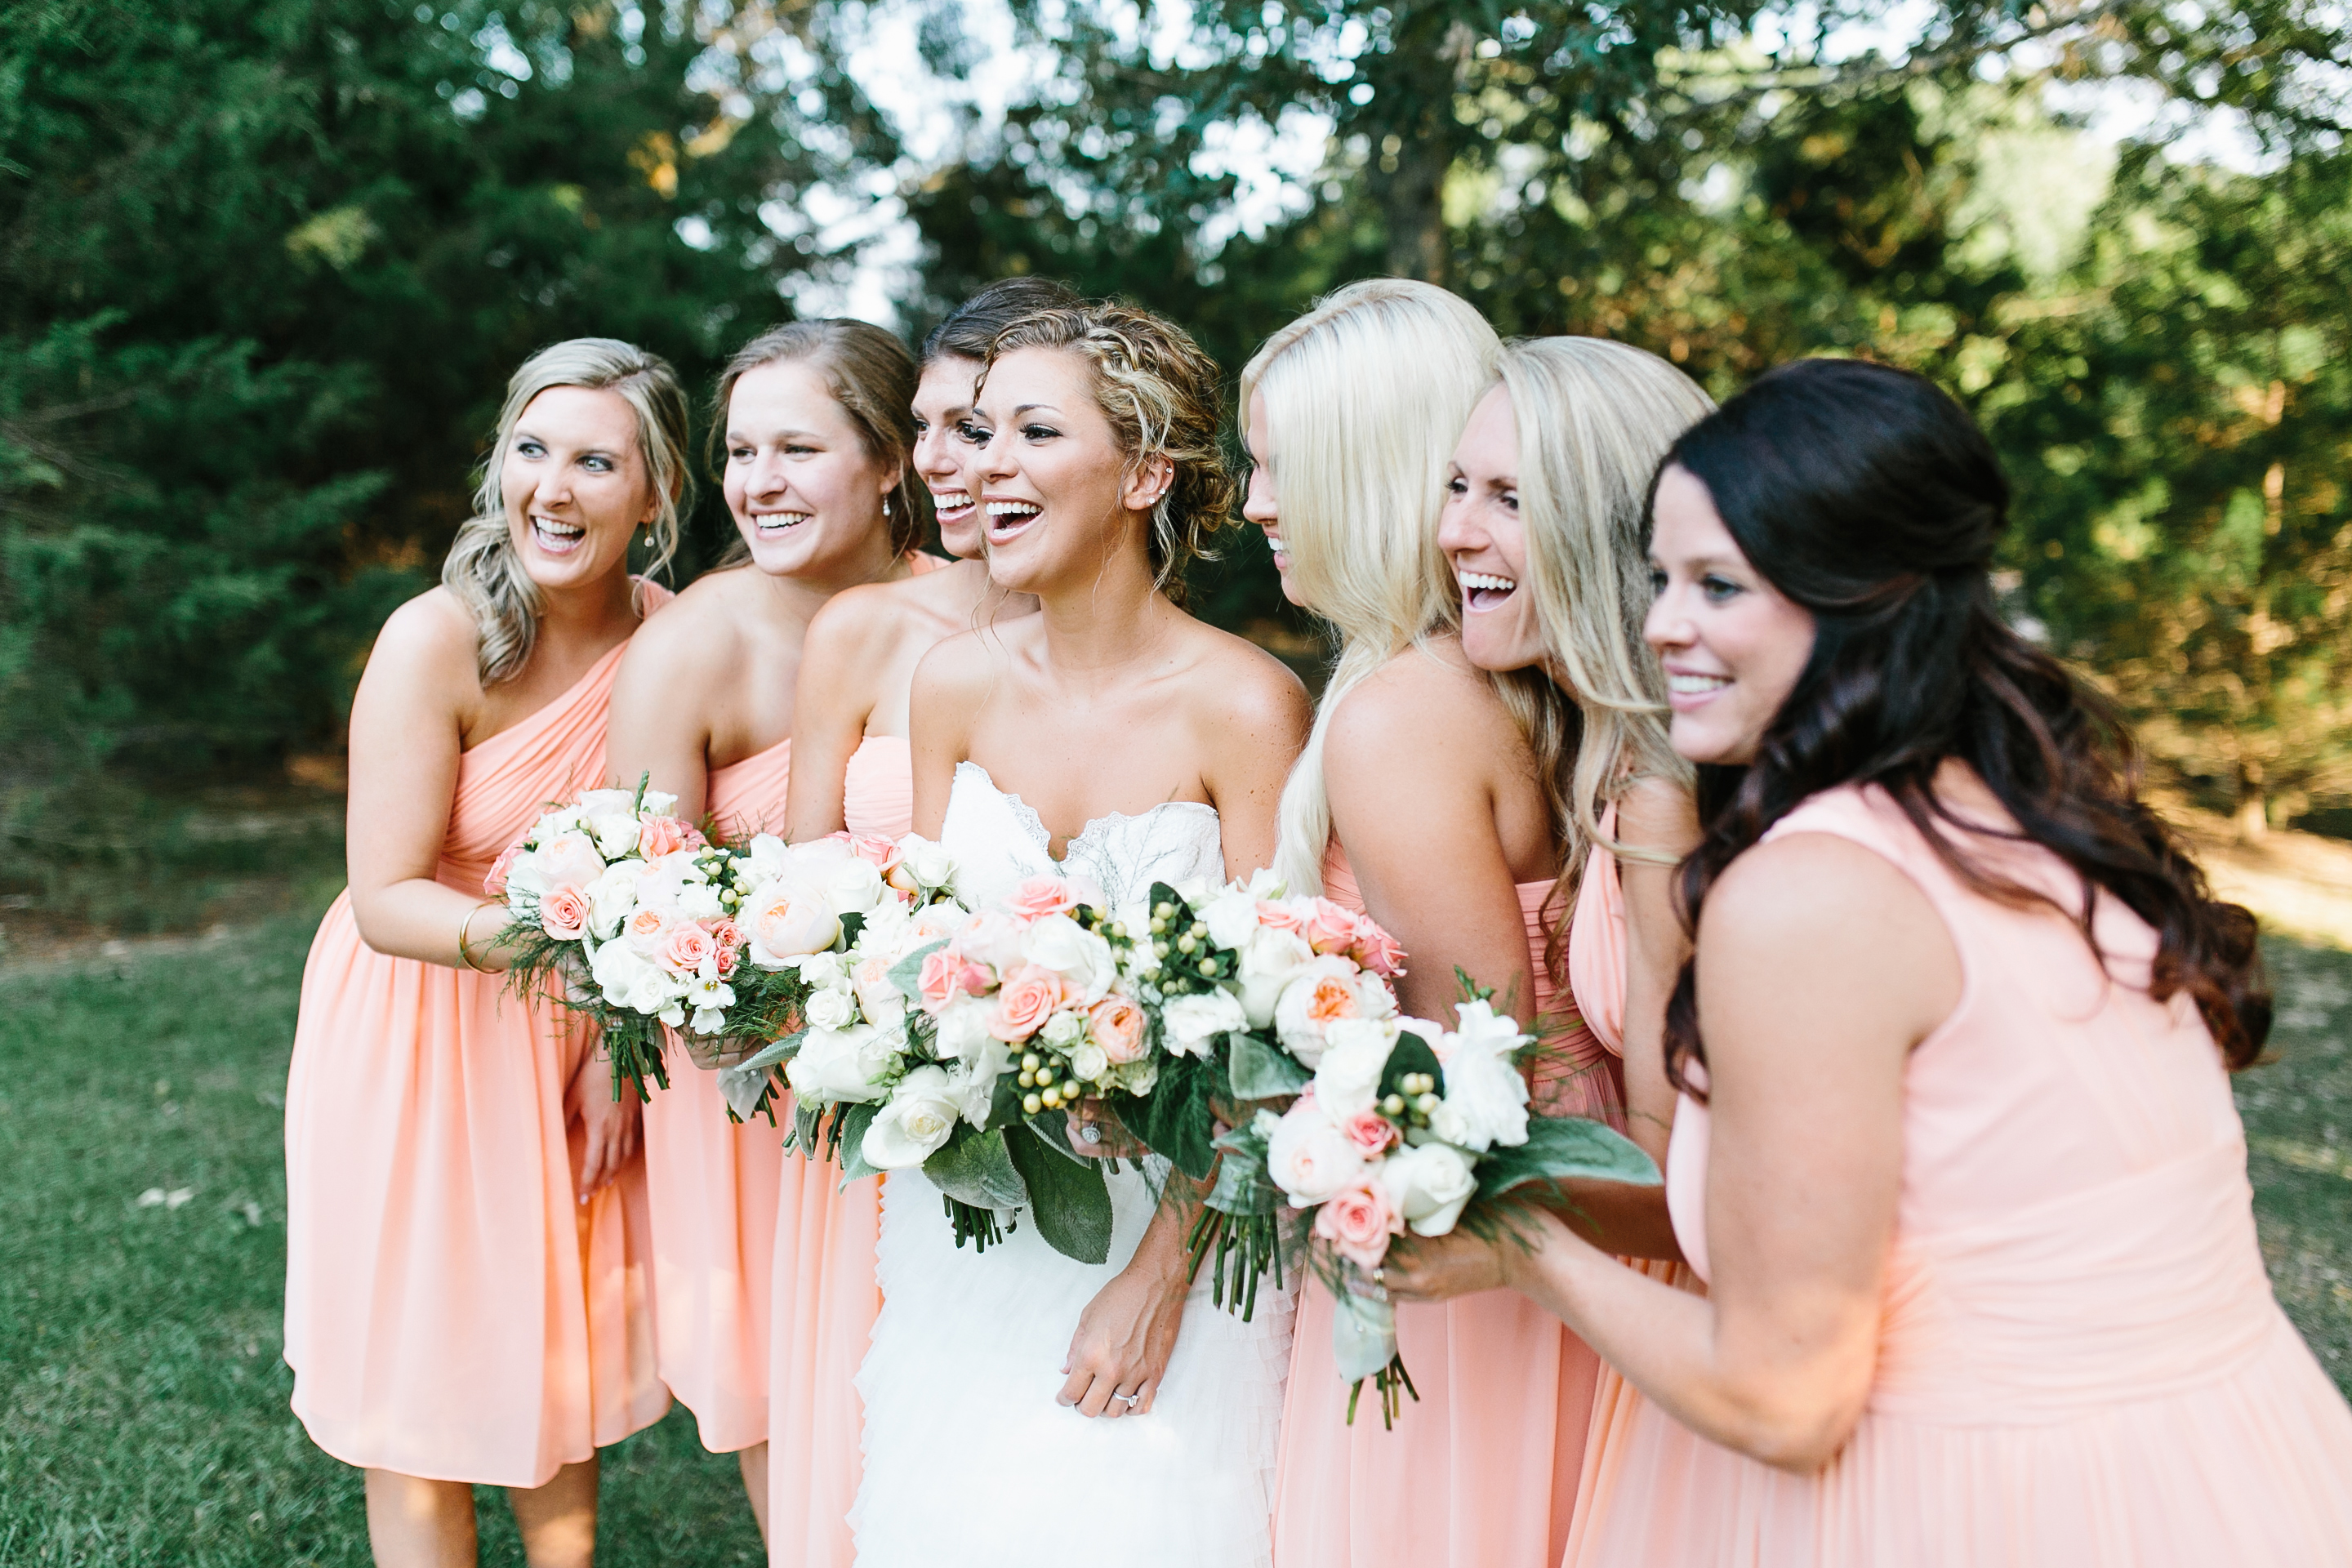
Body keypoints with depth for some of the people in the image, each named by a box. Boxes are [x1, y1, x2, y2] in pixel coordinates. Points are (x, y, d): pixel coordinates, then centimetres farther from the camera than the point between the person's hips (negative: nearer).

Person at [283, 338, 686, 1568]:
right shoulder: (436, 640, -23)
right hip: (415, 1025, -4)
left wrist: (620, 1043, -7)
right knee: (416, 1379, 7)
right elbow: (385, 902, -23)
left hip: (569, 1035, 4)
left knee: (557, 1349, 17)